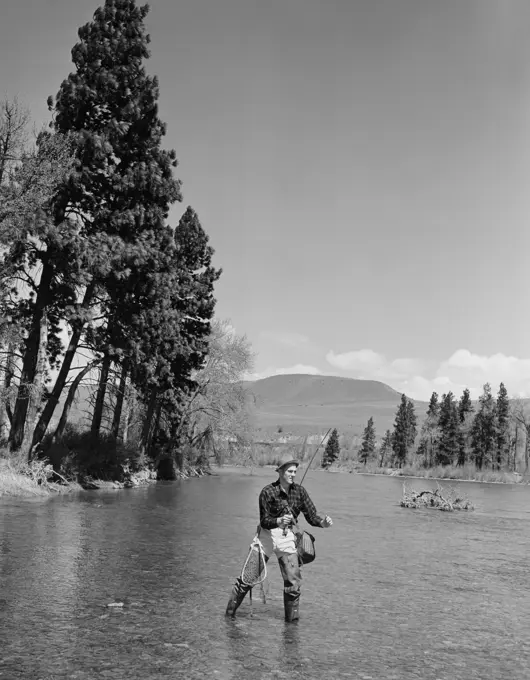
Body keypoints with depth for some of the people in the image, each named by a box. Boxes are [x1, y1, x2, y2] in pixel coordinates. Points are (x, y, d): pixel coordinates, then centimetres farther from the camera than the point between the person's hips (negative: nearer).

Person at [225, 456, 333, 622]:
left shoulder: (299, 491, -2)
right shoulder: (268, 491, -14)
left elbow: (312, 516, -3)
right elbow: (264, 521, -16)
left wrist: (323, 522, -24)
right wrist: (279, 521, -35)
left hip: (287, 537, 3)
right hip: (267, 535, -3)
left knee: (293, 581, 0)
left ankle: (292, 618, 18)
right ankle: (230, 611, 23)